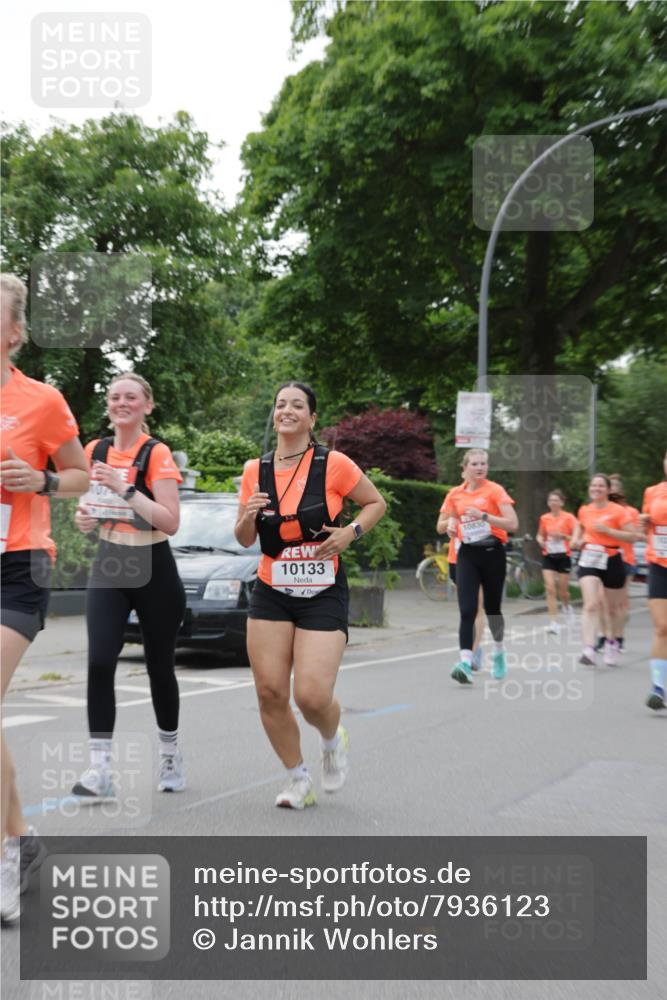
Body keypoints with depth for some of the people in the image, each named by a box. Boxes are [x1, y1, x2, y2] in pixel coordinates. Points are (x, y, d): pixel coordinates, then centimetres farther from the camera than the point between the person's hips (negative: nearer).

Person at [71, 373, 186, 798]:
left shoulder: (157, 454, -12)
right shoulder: (95, 451, 4)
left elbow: (170, 523, -20)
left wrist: (125, 489, -27)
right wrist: (85, 516, -3)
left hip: (154, 571, -4)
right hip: (108, 569, 4)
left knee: (159, 667, 9)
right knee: (99, 663, -12)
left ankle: (171, 754, 31)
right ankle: (101, 768, -5)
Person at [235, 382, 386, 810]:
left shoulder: (333, 464, -7)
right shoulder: (255, 470, 5)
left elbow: (377, 503, 6)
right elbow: (245, 539, 12)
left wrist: (350, 532, -12)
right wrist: (248, 516, -10)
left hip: (324, 596, -3)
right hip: (271, 594, 4)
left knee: (312, 697, -13)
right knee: (270, 691, -1)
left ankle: (334, 741, 25)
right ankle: (299, 779, 22)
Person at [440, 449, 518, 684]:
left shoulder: (495, 490, -5)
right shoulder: (455, 494, 6)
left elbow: (513, 524, -12)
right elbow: (442, 525, 17)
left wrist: (483, 515, -21)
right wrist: (450, 524, -6)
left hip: (492, 553, -2)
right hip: (467, 555, 2)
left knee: (491, 608, 11)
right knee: (467, 610, -13)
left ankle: (498, 653, 37)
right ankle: (466, 663, -18)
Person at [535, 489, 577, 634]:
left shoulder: (569, 517, -5)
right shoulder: (544, 518, 5)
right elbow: (540, 535, 18)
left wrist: (562, 536, -21)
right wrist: (540, 541, -4)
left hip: (563, 556, -2)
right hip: (548, 557, 2)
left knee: (562, 590, 7)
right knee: (550, 588, -10)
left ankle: (567, 607, 44)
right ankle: (553, 623, -10)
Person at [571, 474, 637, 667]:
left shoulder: (618, 510, -8)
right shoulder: (584, 510, 5)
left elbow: (631, 536, -12)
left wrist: (608, 530, -22)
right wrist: (577, 540, 8)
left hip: (612, 561, -1)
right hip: (589, 559, 2)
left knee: (612, 608, 14)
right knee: (591, 605, -16)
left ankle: (612, 642, 39)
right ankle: (588, 649, -22)